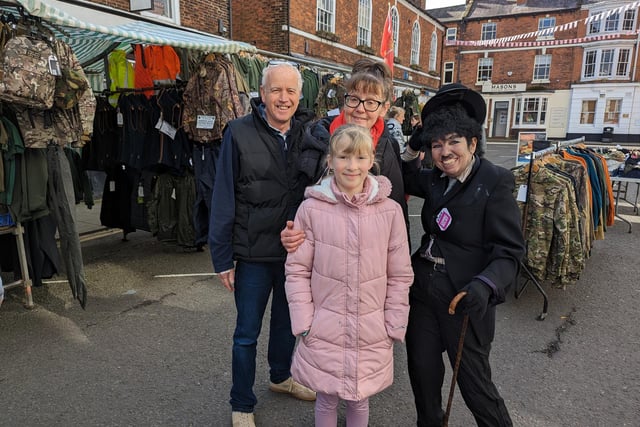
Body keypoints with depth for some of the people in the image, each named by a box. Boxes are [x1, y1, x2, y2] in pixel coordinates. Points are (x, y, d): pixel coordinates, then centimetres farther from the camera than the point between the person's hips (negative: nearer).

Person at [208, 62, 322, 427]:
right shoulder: (240, 133, -11)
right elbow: (224, 199, -10)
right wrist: (223, 258, -10)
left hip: (297, 249, 4)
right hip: (253, 253, -3)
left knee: (287, 320, 22)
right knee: (248, 332, 10)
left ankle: (282, 376, 48)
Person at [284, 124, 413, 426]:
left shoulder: (390, 211, -6)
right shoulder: (312, 208, -9)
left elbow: (400, 277, 1)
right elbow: (297, 271, -3)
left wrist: (394, 327, 1)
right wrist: (304, 324, -6)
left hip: (371, 333, 1)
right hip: (323, 331, -1)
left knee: (359, 401, 20)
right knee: (326, 401, 17)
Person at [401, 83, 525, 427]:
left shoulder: (495, 183, -15)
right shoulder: (436, 180, 4)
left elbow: (509, 252, -17)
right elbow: (404, 179, 24)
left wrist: (484, 286, -35)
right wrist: (411, 149, 6)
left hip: (465, 300, -6)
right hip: (423, 292, 7)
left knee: (474, 383, 7)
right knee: (422, 372, 17)